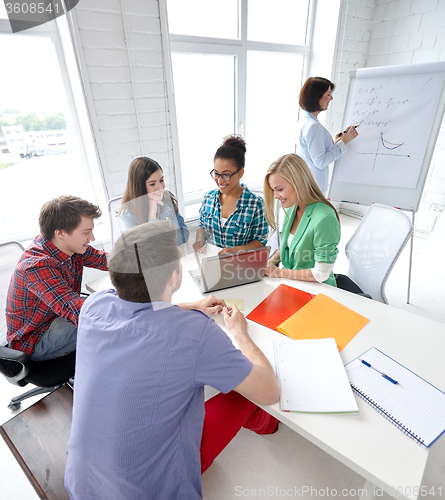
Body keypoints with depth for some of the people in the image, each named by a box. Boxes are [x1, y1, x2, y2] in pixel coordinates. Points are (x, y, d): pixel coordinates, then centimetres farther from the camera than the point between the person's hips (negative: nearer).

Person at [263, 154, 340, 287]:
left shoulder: (324, 219, -24)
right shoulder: (291, 209, 1)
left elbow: (321, 274, -20)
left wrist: (279, 273, -13)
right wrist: (271, 261, -1)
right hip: (291, 285, 7)